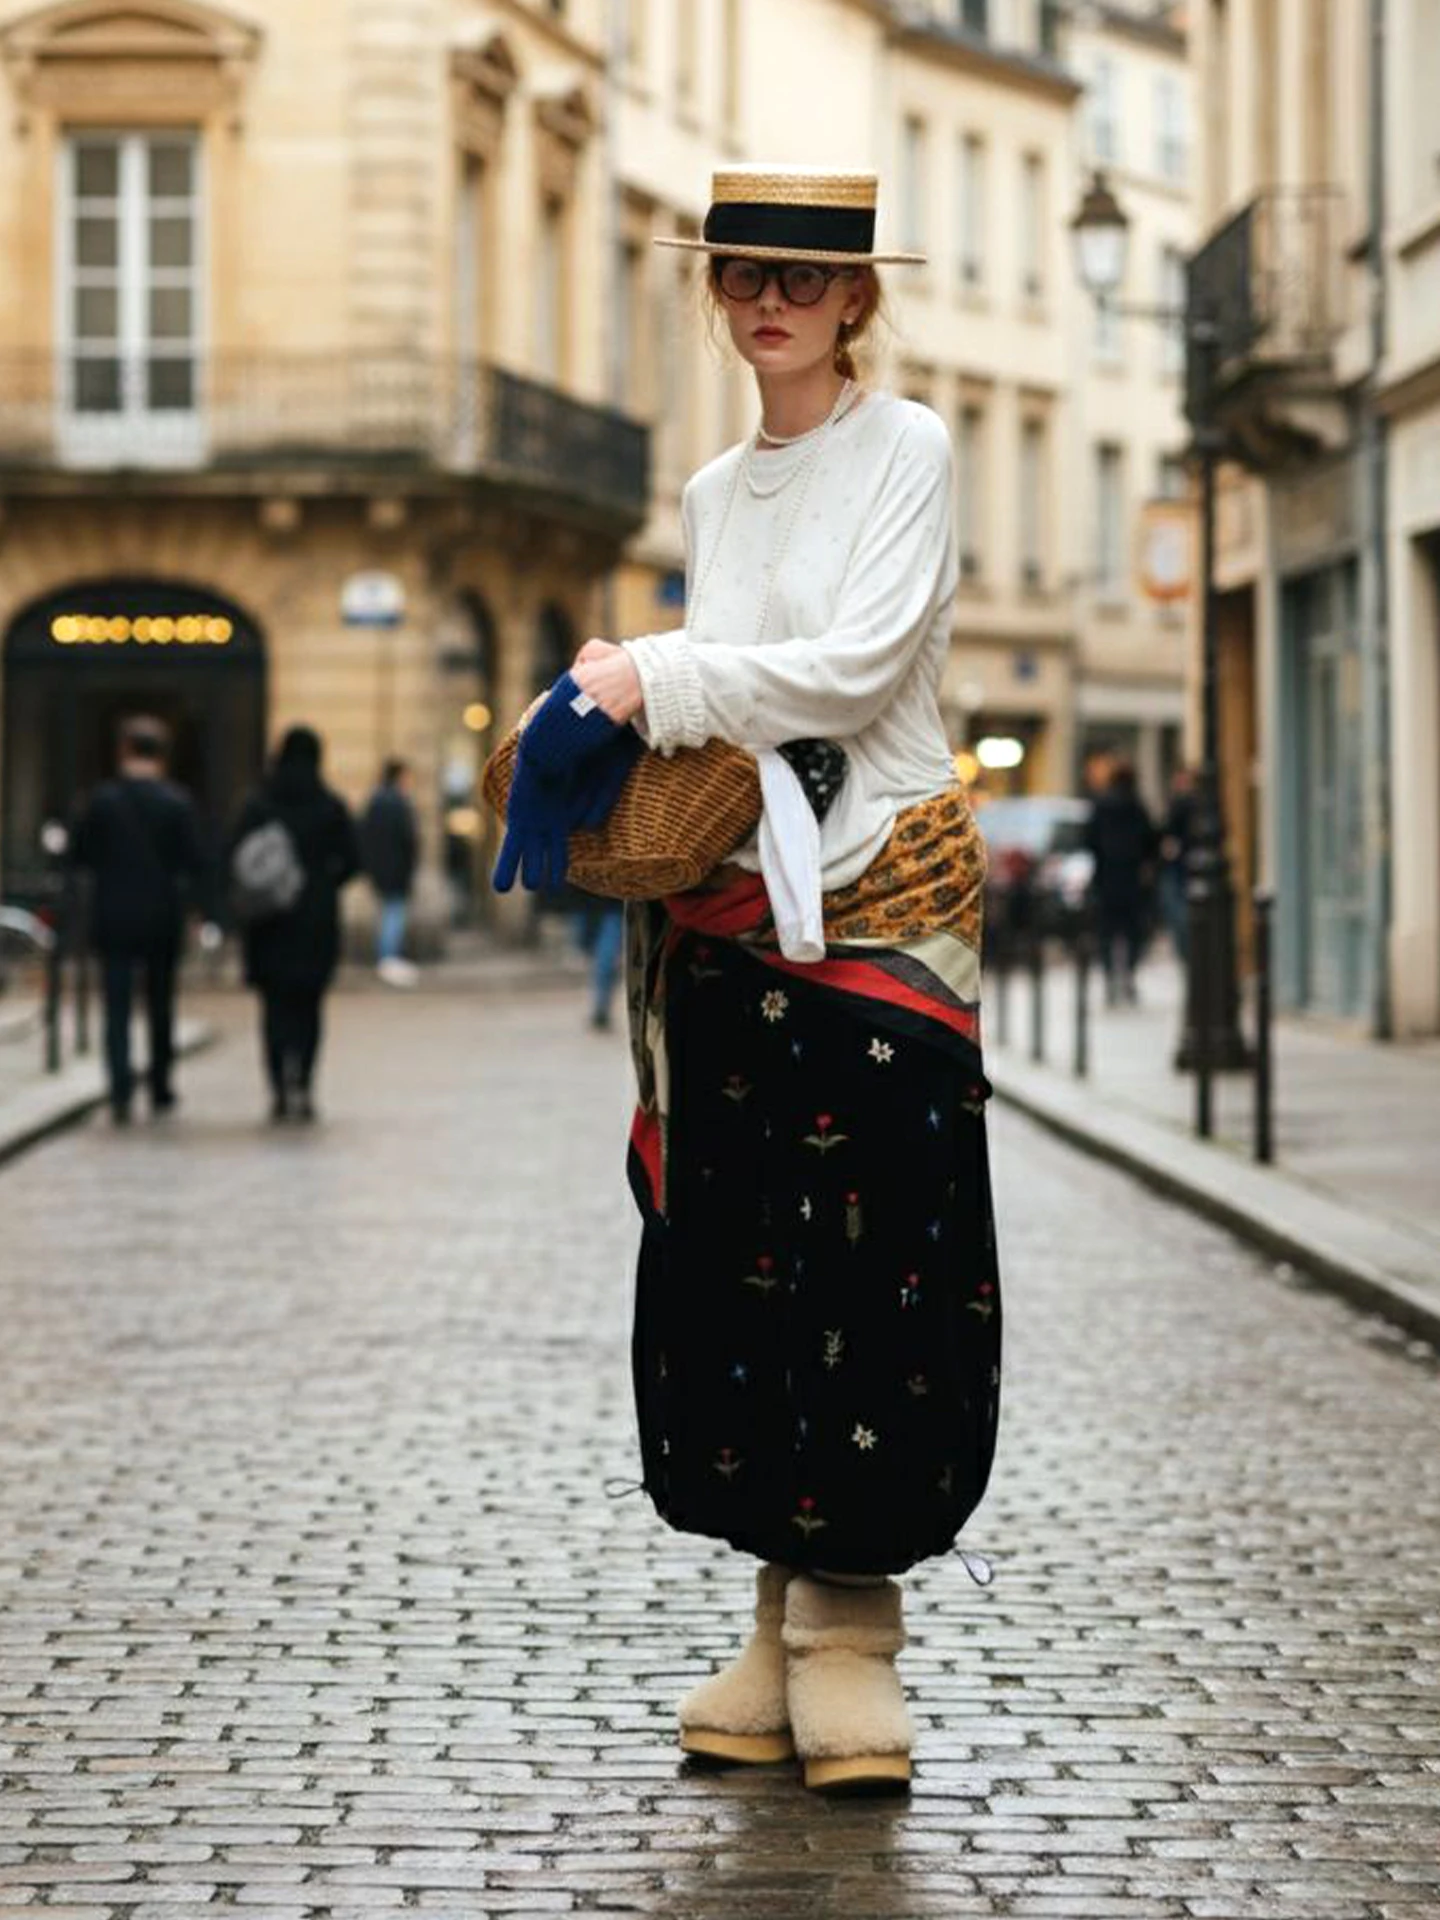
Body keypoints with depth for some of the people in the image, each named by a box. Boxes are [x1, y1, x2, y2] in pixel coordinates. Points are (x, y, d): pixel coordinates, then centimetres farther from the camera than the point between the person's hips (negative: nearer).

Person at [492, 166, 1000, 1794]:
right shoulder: (710, 495, 16)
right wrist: (625, 706, 2)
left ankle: (849, 1636, 0)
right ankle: (783, 1624, 10)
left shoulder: (905, 450, -2)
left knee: (872, 1262, -6)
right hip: (732, 910, 6)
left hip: (877, 904, -6)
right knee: (737, 1262, 3)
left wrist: (655, 681, -16)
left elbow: (860, 665, -13)